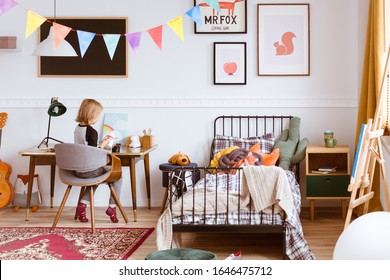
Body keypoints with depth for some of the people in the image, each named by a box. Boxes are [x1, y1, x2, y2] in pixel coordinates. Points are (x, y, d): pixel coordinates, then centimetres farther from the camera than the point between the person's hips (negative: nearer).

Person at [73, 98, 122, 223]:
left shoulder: (77, 128, 6)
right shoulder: (92, 131, -19)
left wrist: (101, 145, 16)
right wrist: (103, 145, -7)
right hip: (89, 170, -8)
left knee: (96, 176, 36)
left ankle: (82, 205, 20)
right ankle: (112, 207, 13)